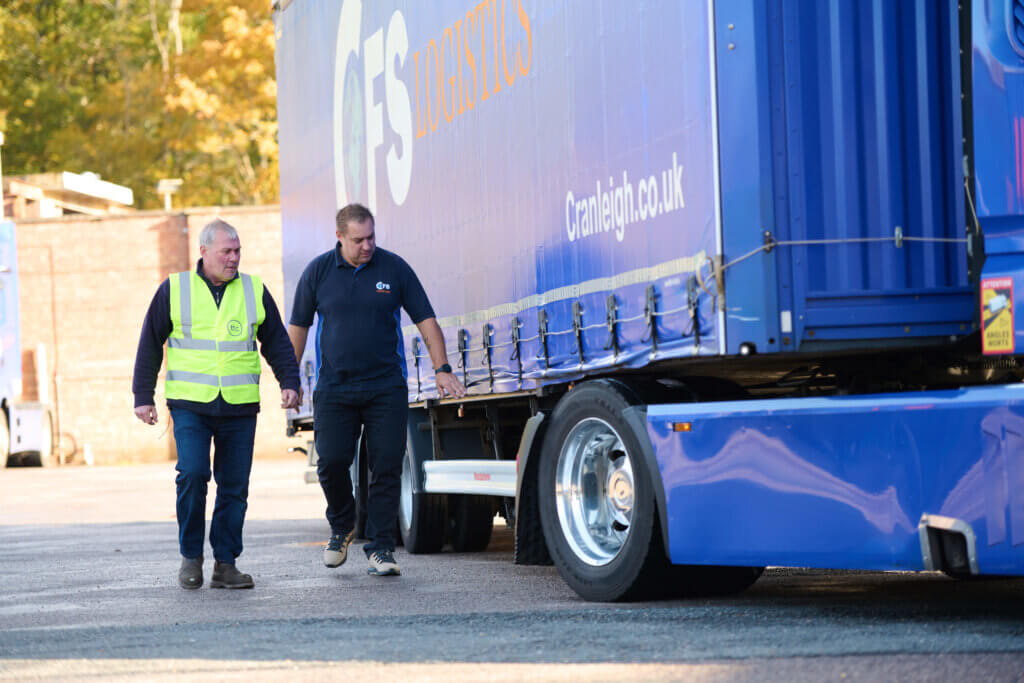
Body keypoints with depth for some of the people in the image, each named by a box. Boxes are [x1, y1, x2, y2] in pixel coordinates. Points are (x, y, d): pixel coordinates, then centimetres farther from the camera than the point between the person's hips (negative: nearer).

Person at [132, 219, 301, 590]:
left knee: (234, 487, 1)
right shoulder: (174, 290, 4)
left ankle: (225, 564, 10)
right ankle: (191, 556, 1)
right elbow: (150, 344, 9)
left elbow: (277, 342, 15)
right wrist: (143, 396, 6)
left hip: (240, 408, 2)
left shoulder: (255, 291, 9)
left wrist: (288, 382, 1)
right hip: (190, 405, -2)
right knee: (192, 474, -16)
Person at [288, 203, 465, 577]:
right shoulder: (318, 271, 2)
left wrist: (442, 368, -5)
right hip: (334, 388, 0)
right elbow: (298, 326, 10)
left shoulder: (394, 268, 1)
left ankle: (380, 548, 3)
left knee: (386, 466, -4)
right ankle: (341, 526, 22)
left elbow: (425, 319, 3)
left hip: (386, 388, 0)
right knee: (331, 461, -5)